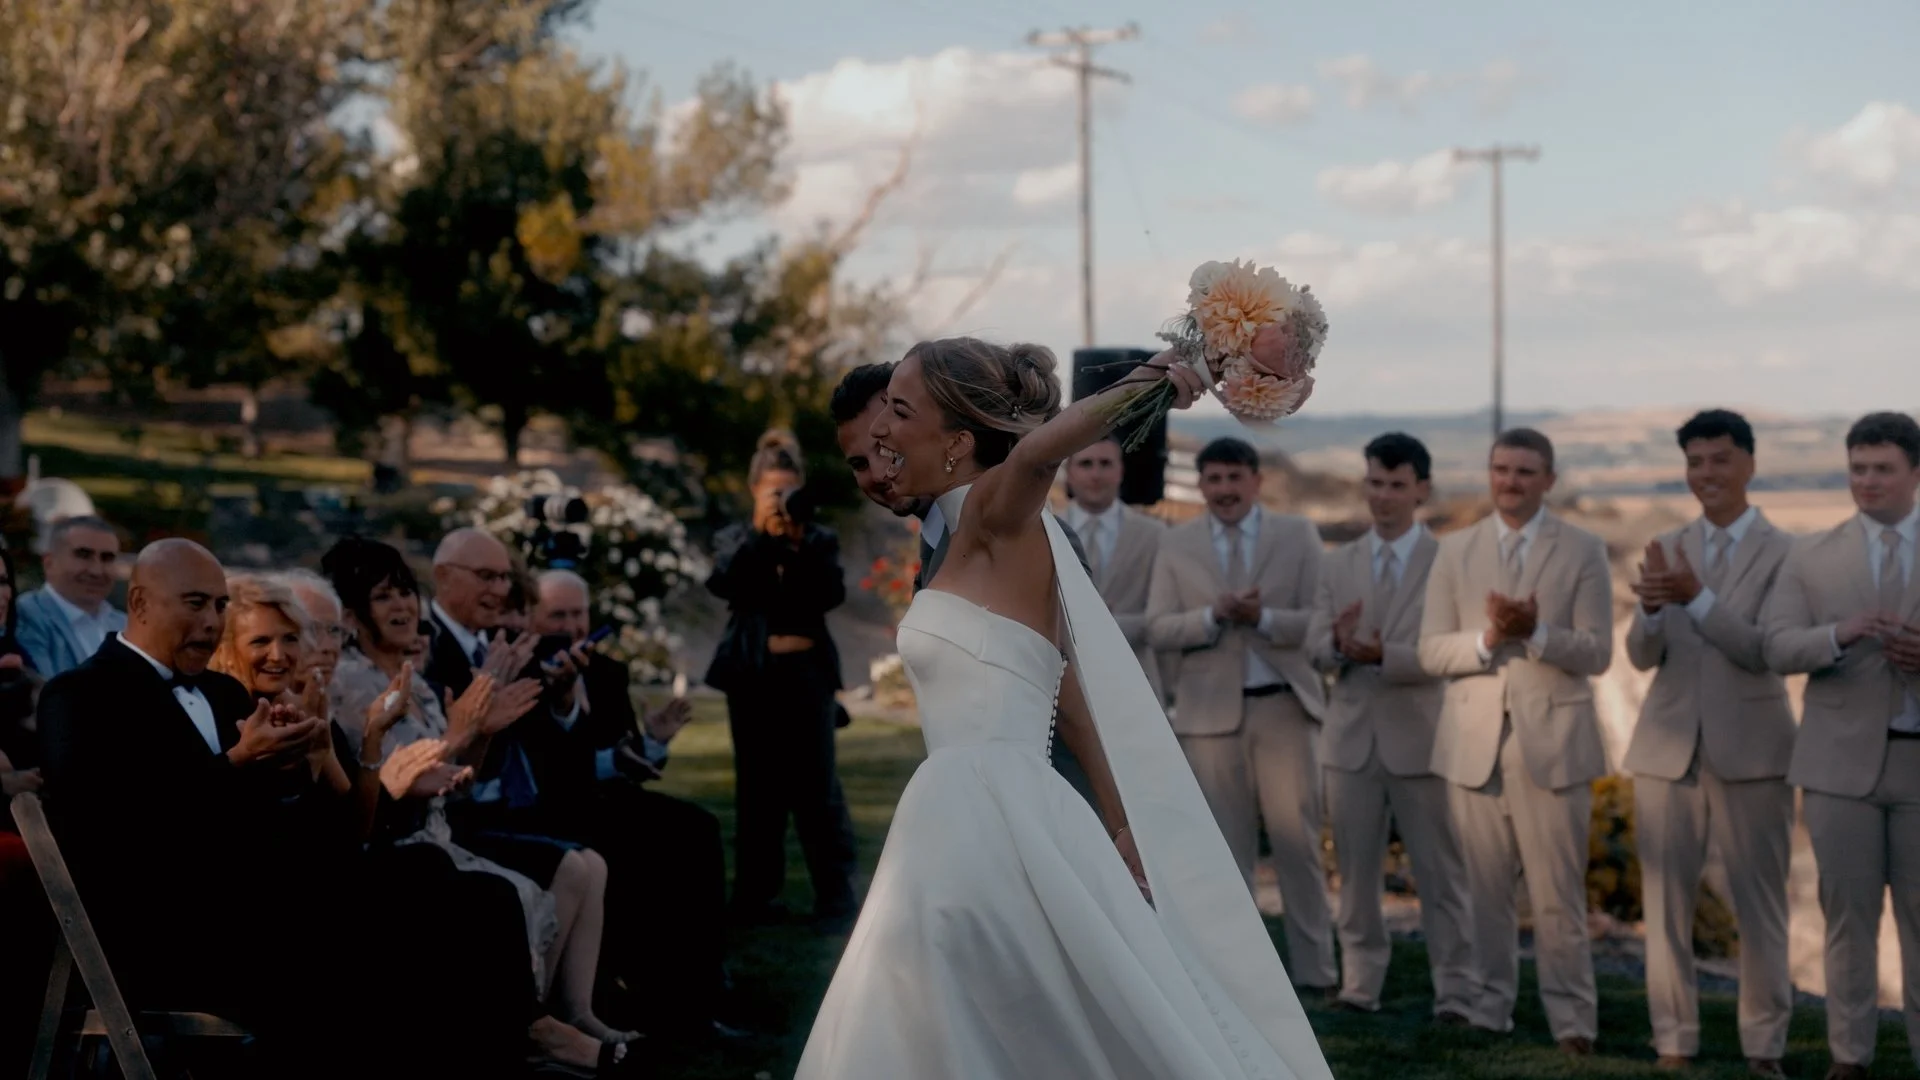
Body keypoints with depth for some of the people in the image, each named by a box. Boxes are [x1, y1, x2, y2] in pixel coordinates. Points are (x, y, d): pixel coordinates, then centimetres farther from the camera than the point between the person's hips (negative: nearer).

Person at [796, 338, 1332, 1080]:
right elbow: (1071, 701, 15)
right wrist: (1121, 832, 15)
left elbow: (1038, 449, -32)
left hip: (991, 831, -9)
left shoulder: (996, 517, -7)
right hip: (966, 832, 9)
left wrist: (1142, 388, -22)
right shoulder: (976, 544, 17)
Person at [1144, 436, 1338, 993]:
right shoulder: (1177, 545, 7)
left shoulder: (1298, 535, 4)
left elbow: (1320, 619, -3)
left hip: (1283, 706, -1)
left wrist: (1263, 618, -20)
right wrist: (1213, 615, -17)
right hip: (1210, 711, 1)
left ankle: (1314, 970, 7)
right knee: (1226, 848, 5)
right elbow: (1158, 628, 0)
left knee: (1297, 841, -2)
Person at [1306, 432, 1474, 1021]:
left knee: (1440, 873, 1)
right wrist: (1338, 642, -20)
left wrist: (1382, 654, -25)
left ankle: (1455, 994, 6)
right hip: (1352, 735, 4)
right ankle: (1359, 986, 19)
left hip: (1420, 737, -4)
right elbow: (1315, 646, 3)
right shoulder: (1339, 565, 11)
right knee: (1355, 871, 10)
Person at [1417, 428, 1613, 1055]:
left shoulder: (1583, 552, 4)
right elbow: (1431, 651, 5)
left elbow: (1597, 654, -2)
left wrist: (1535, 632, -18)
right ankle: (1488, 1009, 14)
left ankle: (1571, 1020, 4)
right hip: (1475, 740, 2)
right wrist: (1487, 638, -13)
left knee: (1558, 893, -2)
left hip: (1551, 739, -2)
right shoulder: (1455, 551, 10)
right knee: (1484, 887, 6)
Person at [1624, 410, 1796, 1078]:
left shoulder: (1782, 554, -4)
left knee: (1760, 905, 3)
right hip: (1668, 748, 4)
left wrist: (1696, 597, -25)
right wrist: (1651, 607, -19)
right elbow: (1643, 657, 2)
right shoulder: (1666, 549, 8)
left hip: (1750, 751, -3)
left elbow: (1766, 651, -14)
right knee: (1665, 902, 6)